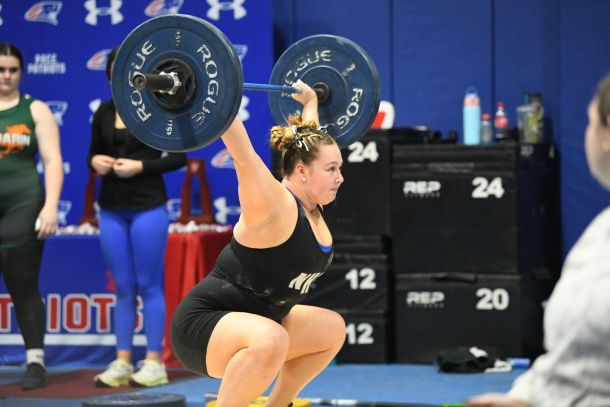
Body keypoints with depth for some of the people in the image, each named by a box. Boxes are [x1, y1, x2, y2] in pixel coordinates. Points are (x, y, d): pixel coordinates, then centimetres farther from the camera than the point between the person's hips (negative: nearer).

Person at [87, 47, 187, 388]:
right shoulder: (104, 113, 9)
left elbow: (179, 157, -5)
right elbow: (94, 154, 17)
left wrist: (141, 166, -16)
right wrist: (95, 162, -5)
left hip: (148, 206, -4)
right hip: (112, 208, 5)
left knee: (149, 286, -2)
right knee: (123, 287, 7)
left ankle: (155, 363, 2)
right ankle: (122, 362, 10)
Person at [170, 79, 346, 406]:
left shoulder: (309, 205, 4)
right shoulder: (274, 206, -20)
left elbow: (306, 140, 20)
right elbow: (243, 155, -33)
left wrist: (309, 101, 33)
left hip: (246, 324, 10)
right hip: (202, 326, -10)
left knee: (331, 329, 22)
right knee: (270, 341, -40)